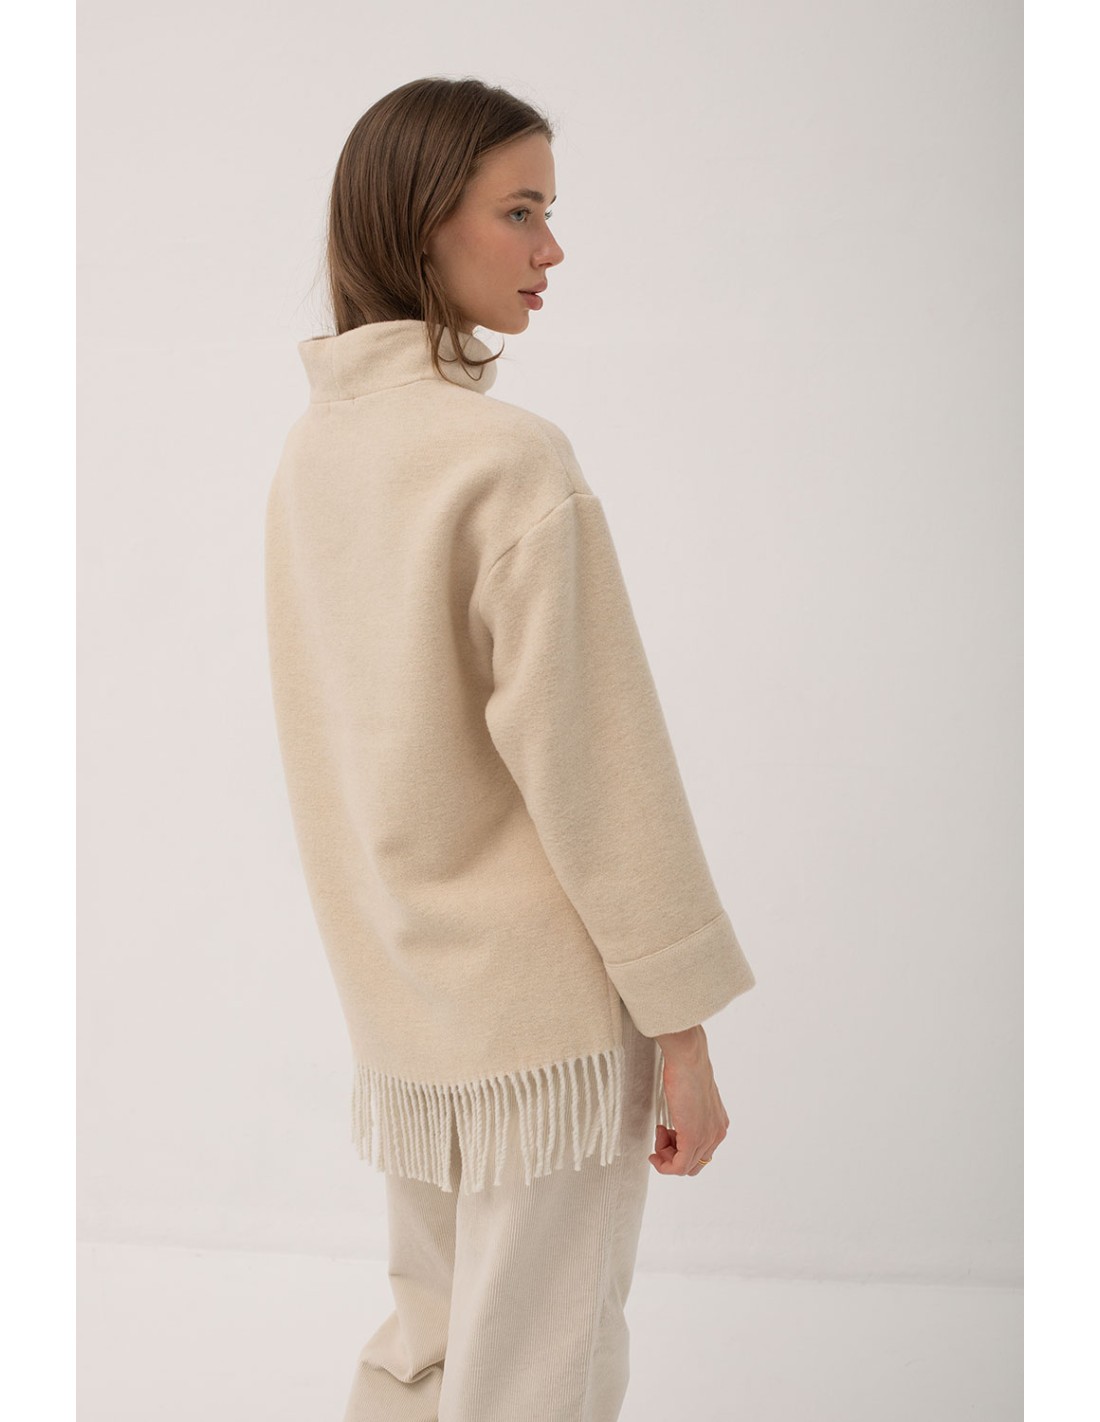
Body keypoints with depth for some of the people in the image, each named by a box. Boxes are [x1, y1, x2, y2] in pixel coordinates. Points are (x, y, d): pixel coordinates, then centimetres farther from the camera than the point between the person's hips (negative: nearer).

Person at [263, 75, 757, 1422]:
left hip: (393, 993, 8)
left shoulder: (312, 446, 5)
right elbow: (587, 757, -19)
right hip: (541, 1008, -7)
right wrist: (683, 1027, -11)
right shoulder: (513, 459, -19)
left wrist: (396, 938, 19)